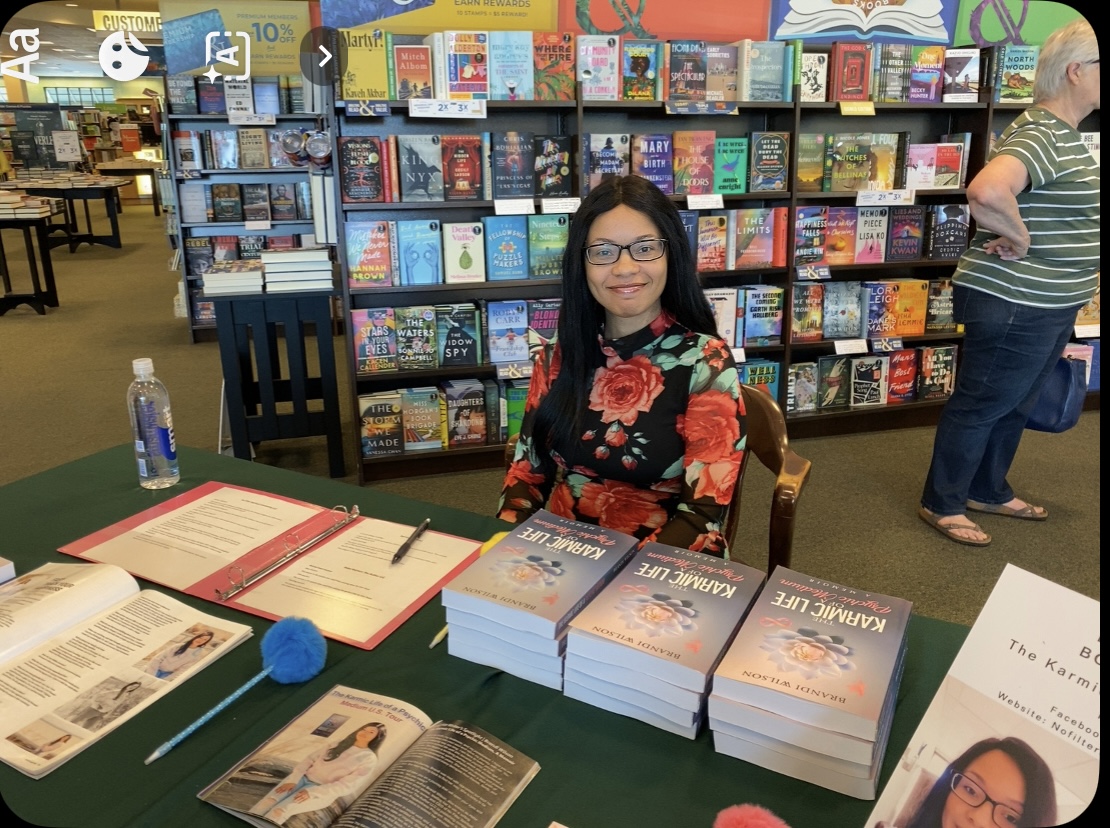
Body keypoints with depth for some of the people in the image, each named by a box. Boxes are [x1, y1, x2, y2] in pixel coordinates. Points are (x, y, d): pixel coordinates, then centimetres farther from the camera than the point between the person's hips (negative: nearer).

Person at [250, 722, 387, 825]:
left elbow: (347, 785, -11)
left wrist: (312, 792, -19)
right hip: (304, 778, 4)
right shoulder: (339, 744, 14)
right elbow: (310, 759, 8)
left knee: (280, 810, -26)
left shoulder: (369, 758, -2)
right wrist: (292, 780, -9)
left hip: (323, 790, -4)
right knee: (270, 800, -22)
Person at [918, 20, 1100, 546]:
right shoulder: (1042, 135, -22)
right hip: (1014, 305, -10)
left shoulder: (1063, 132, 12)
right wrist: (1020, 238, -26)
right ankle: (941, 503, 19)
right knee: (980, 405, 3)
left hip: (1045, 304, 10)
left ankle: (988, 491, 37)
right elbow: (987, 191, -42)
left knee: (1014, 406, 21)